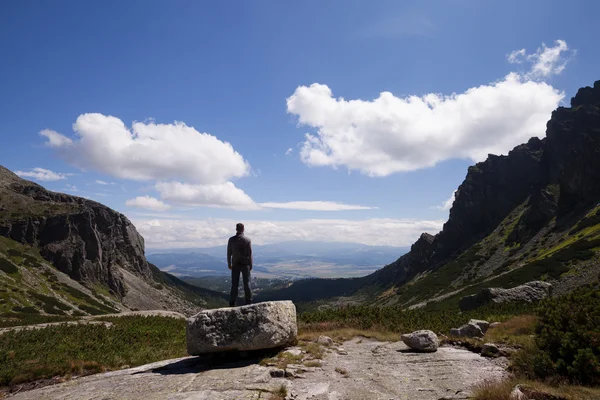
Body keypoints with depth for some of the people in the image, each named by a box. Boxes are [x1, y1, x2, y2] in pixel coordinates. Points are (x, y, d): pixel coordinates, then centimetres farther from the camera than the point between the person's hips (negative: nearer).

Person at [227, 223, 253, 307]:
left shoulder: (231, 240, -3)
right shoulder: (247, 240, -6)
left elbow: (229, 253, 1)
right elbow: (250, 253, -3)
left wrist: (229, 264, 11)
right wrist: (250, 265, 6)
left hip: (235, 265, 1)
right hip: (245, 264, -1)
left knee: (234, 284, 6)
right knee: (247, 283, 5)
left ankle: (232, 303, 7)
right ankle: (249, 302, 5)